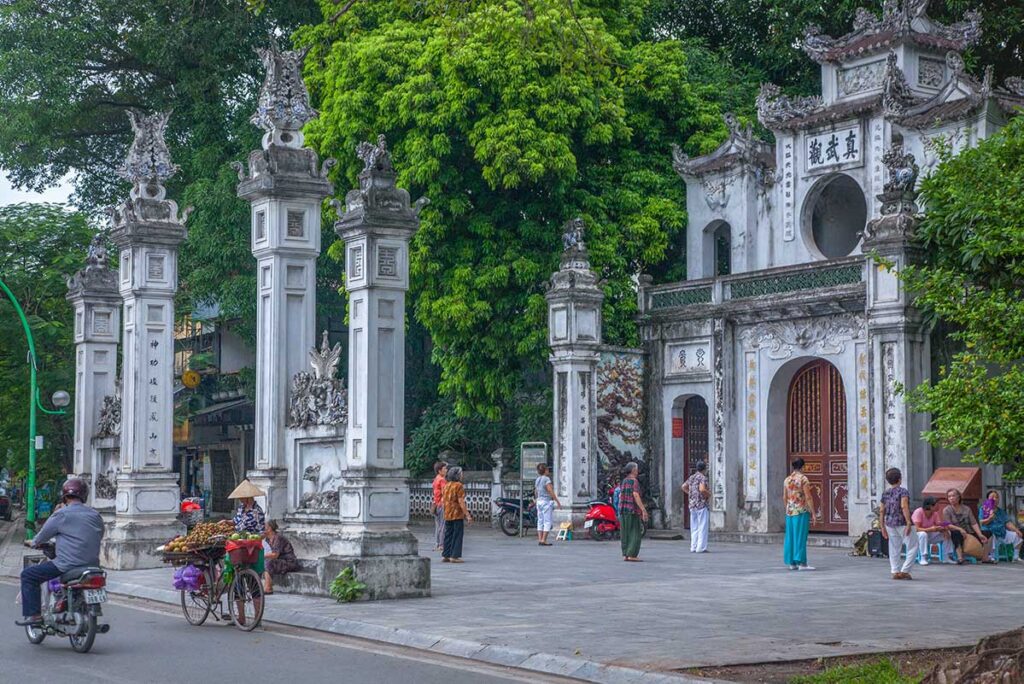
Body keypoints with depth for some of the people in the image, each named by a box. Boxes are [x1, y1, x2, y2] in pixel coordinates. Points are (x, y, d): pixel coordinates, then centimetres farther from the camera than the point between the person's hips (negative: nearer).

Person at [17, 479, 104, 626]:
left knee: (28, 575, 5)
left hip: (67, 566, -6)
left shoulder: (62, 515, -7)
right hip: (92, 564, 6)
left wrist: (35, 543, 25)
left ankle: (33, 614, -2)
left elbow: (44, 534, 4)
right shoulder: (95, 515, 9)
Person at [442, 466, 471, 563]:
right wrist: (467, 515, -17)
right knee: (457, 535, -1)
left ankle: (445, 555, 13)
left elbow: (443, 501, 15)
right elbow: (461, 502, -17)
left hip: (447, 515, 7)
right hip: (457, 514, -7)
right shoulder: (458, 486, -12)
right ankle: (454, 556, -2)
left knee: (448, 535, 13)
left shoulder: (446, 485, 10)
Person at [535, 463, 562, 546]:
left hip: (539, 502, 8)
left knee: (540, 522, 8)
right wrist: (557, 501, -14)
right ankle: (543, 540, -11)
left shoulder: (537, 480, 12)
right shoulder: (546, 479, -13)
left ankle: (540, 539, 5)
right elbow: (550, 491, -18)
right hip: (547, 502, -8)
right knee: (547, 522, -6)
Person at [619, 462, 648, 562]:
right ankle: (632, 555, -11)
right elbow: (636, 495, -19)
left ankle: (625, 555, 9)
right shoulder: (634, 481, -10)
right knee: (635, 534, -5)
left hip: (622, 510, 8)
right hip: (632, 510, -8)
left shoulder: (623, 481, 14)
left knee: (625, 534, 9)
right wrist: (643, 510, -20)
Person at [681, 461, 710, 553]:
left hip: (692, 504, 7)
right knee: (702, 527, -4)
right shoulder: (703, 477, -11)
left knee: (694, 527, 10)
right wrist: (708, 494, -7)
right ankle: (701, 547, -7)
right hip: (701, 504, -7)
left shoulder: (691, 477, 12)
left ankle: (693, 547, 10)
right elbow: (702, 489, -24)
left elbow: (684, 487, 15)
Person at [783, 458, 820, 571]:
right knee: (801, 537, -7)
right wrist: (813, 512, -9)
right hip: (802, 511, -6)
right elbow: (808, 497, -13)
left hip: (790, 511, 6)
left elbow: (784, 498, 11)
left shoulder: (787, 480, 8)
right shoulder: (803, 479, -10)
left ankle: (792, 563, 11)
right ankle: (802, 563, -9)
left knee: (791, 537, 8)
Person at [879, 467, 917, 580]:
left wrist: (883, 527, 15)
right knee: (913, 547, 3)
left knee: (894, 549, 12)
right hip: (902, 523, -6)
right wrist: (909, 522, -23)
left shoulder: (885, 493, 9)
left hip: (889, 523, 6)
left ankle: (895, 572, 9)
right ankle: (904, 571, -3)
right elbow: (904, 506, -22)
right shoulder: (903, 491, -9)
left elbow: (881, 510, 9)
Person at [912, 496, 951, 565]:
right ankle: (923, 558, -34)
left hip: (930, 536, 6)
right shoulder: (918, 512, -22)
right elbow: (917, 528, -28)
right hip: (917, 535, -6)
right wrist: (930, 529, -42)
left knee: (946, 534, -11)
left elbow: (939, 525, -7)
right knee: (923, 534, -38)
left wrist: (944, 530, -31)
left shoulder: (935, 513, -4)